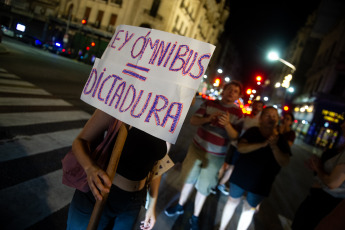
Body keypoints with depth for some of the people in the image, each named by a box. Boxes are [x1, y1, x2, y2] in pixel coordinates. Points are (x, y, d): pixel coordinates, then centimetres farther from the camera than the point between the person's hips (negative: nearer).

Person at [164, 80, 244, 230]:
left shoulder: (238, 114, -5)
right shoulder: (209, 104, -1)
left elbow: (235, 136, -11)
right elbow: (193, 120, -6)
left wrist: (227, 125, -30)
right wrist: (207, 119, -25)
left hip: (215, 156, -2)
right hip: (197, 148, 2)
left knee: (204, 187, 8)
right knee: (189, 179, 17)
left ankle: (195, 217, 28)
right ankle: (180, 206, 39)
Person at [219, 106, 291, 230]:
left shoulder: (281, 140, -4)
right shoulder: (252, 132, -7)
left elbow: (284, 162, -12)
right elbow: (240, 147, -22)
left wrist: (274, 147, -27)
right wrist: (262, 144, -33)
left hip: (260, 183, 0)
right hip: (241, 176, 0)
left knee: (249, 208, 13)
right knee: (233, 201, 14)